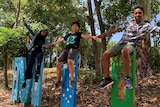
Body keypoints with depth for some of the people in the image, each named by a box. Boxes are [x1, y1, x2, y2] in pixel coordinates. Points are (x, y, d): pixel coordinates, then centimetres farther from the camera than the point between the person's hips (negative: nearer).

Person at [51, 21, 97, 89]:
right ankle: (58, 81, 3)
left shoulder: (78, 34, 17)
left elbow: (85, 36, -2)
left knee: (70, 61, -36)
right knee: (58, 64, -11)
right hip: (66, 49, 5)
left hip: (74, 49, -5)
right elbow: (61, 40, 44)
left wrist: (92, 37, -22)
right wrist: (54, 43, 58)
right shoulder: (68, 35, 29)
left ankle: (72, 79, -30)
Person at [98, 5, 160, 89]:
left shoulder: (146, 26, 8)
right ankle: (107, 78, -5)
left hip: (132, 45, -4)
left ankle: (127, 78, -31)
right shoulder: (127, 23, 16)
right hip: (121, 43, 4)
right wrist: (104, 34, 18)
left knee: (124, 51, -42)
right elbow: (115, 30, 20)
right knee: (105, 54, -19)